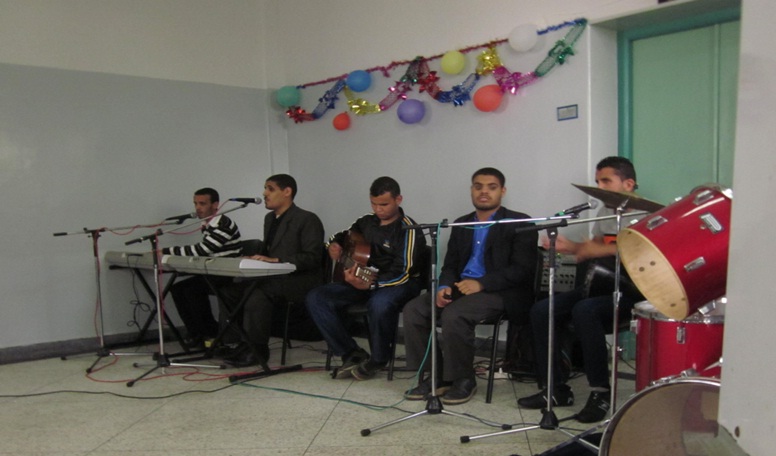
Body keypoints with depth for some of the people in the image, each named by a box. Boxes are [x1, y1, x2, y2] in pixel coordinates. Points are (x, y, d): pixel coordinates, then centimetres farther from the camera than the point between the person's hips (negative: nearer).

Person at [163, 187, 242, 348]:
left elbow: (201, 250, -24)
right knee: (177, 288, 0)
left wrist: (167, 251, -18)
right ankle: (196, 333, 4)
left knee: (193, 289, -24)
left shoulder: (223, 224, -18)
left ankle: (212, 334, -7)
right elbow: (201, 251, 14)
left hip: (229, 276, -10)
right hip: (213, 274, 10)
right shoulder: (207, 225, 13)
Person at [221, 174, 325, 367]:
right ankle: (249, 340, -3)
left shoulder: (307, 219, -8)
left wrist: (276, 260, -23)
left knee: (258, 293, -33)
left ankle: (258, 350, -17)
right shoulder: (270, 218, 18)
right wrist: (254, 260, 2)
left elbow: (312, 258, -16)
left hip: (301, 281, -8)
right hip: (274, 278, 8)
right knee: (229, 289, -13)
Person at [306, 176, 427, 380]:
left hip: (400, 284, -7)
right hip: (363, 279, 7)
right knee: (316, 298, -12)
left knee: (380, 304, -43)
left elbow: (403, 274, -20)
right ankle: (353, 355, -8)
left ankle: (377, 360, -14)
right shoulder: (367, 222, 9)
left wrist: (370, 284, -34)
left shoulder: (408, 230, -12)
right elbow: (343, 235, 29)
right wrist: (334, 245, 4)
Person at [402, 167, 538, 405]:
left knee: (453, 315, -33)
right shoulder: (461, 224, 19)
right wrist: (444, 286, -7)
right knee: (413, 310, -16)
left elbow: (523, 269, -11)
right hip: (461, 287, 7)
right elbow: (450, 265, 17)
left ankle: (464, 380, -12)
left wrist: (481, 283, -21)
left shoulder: (520, 224, -1)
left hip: (501, 292, -6)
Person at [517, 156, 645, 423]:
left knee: (584, 310, -36)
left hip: (631, 291, -8)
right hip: (600, 285, 9)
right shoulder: (605, 212, 17)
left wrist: (603, 250, -26)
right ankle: (556, 389, 0)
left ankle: (600, 393, -22)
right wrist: (570, 247, 8)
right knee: (541, 310, -8)